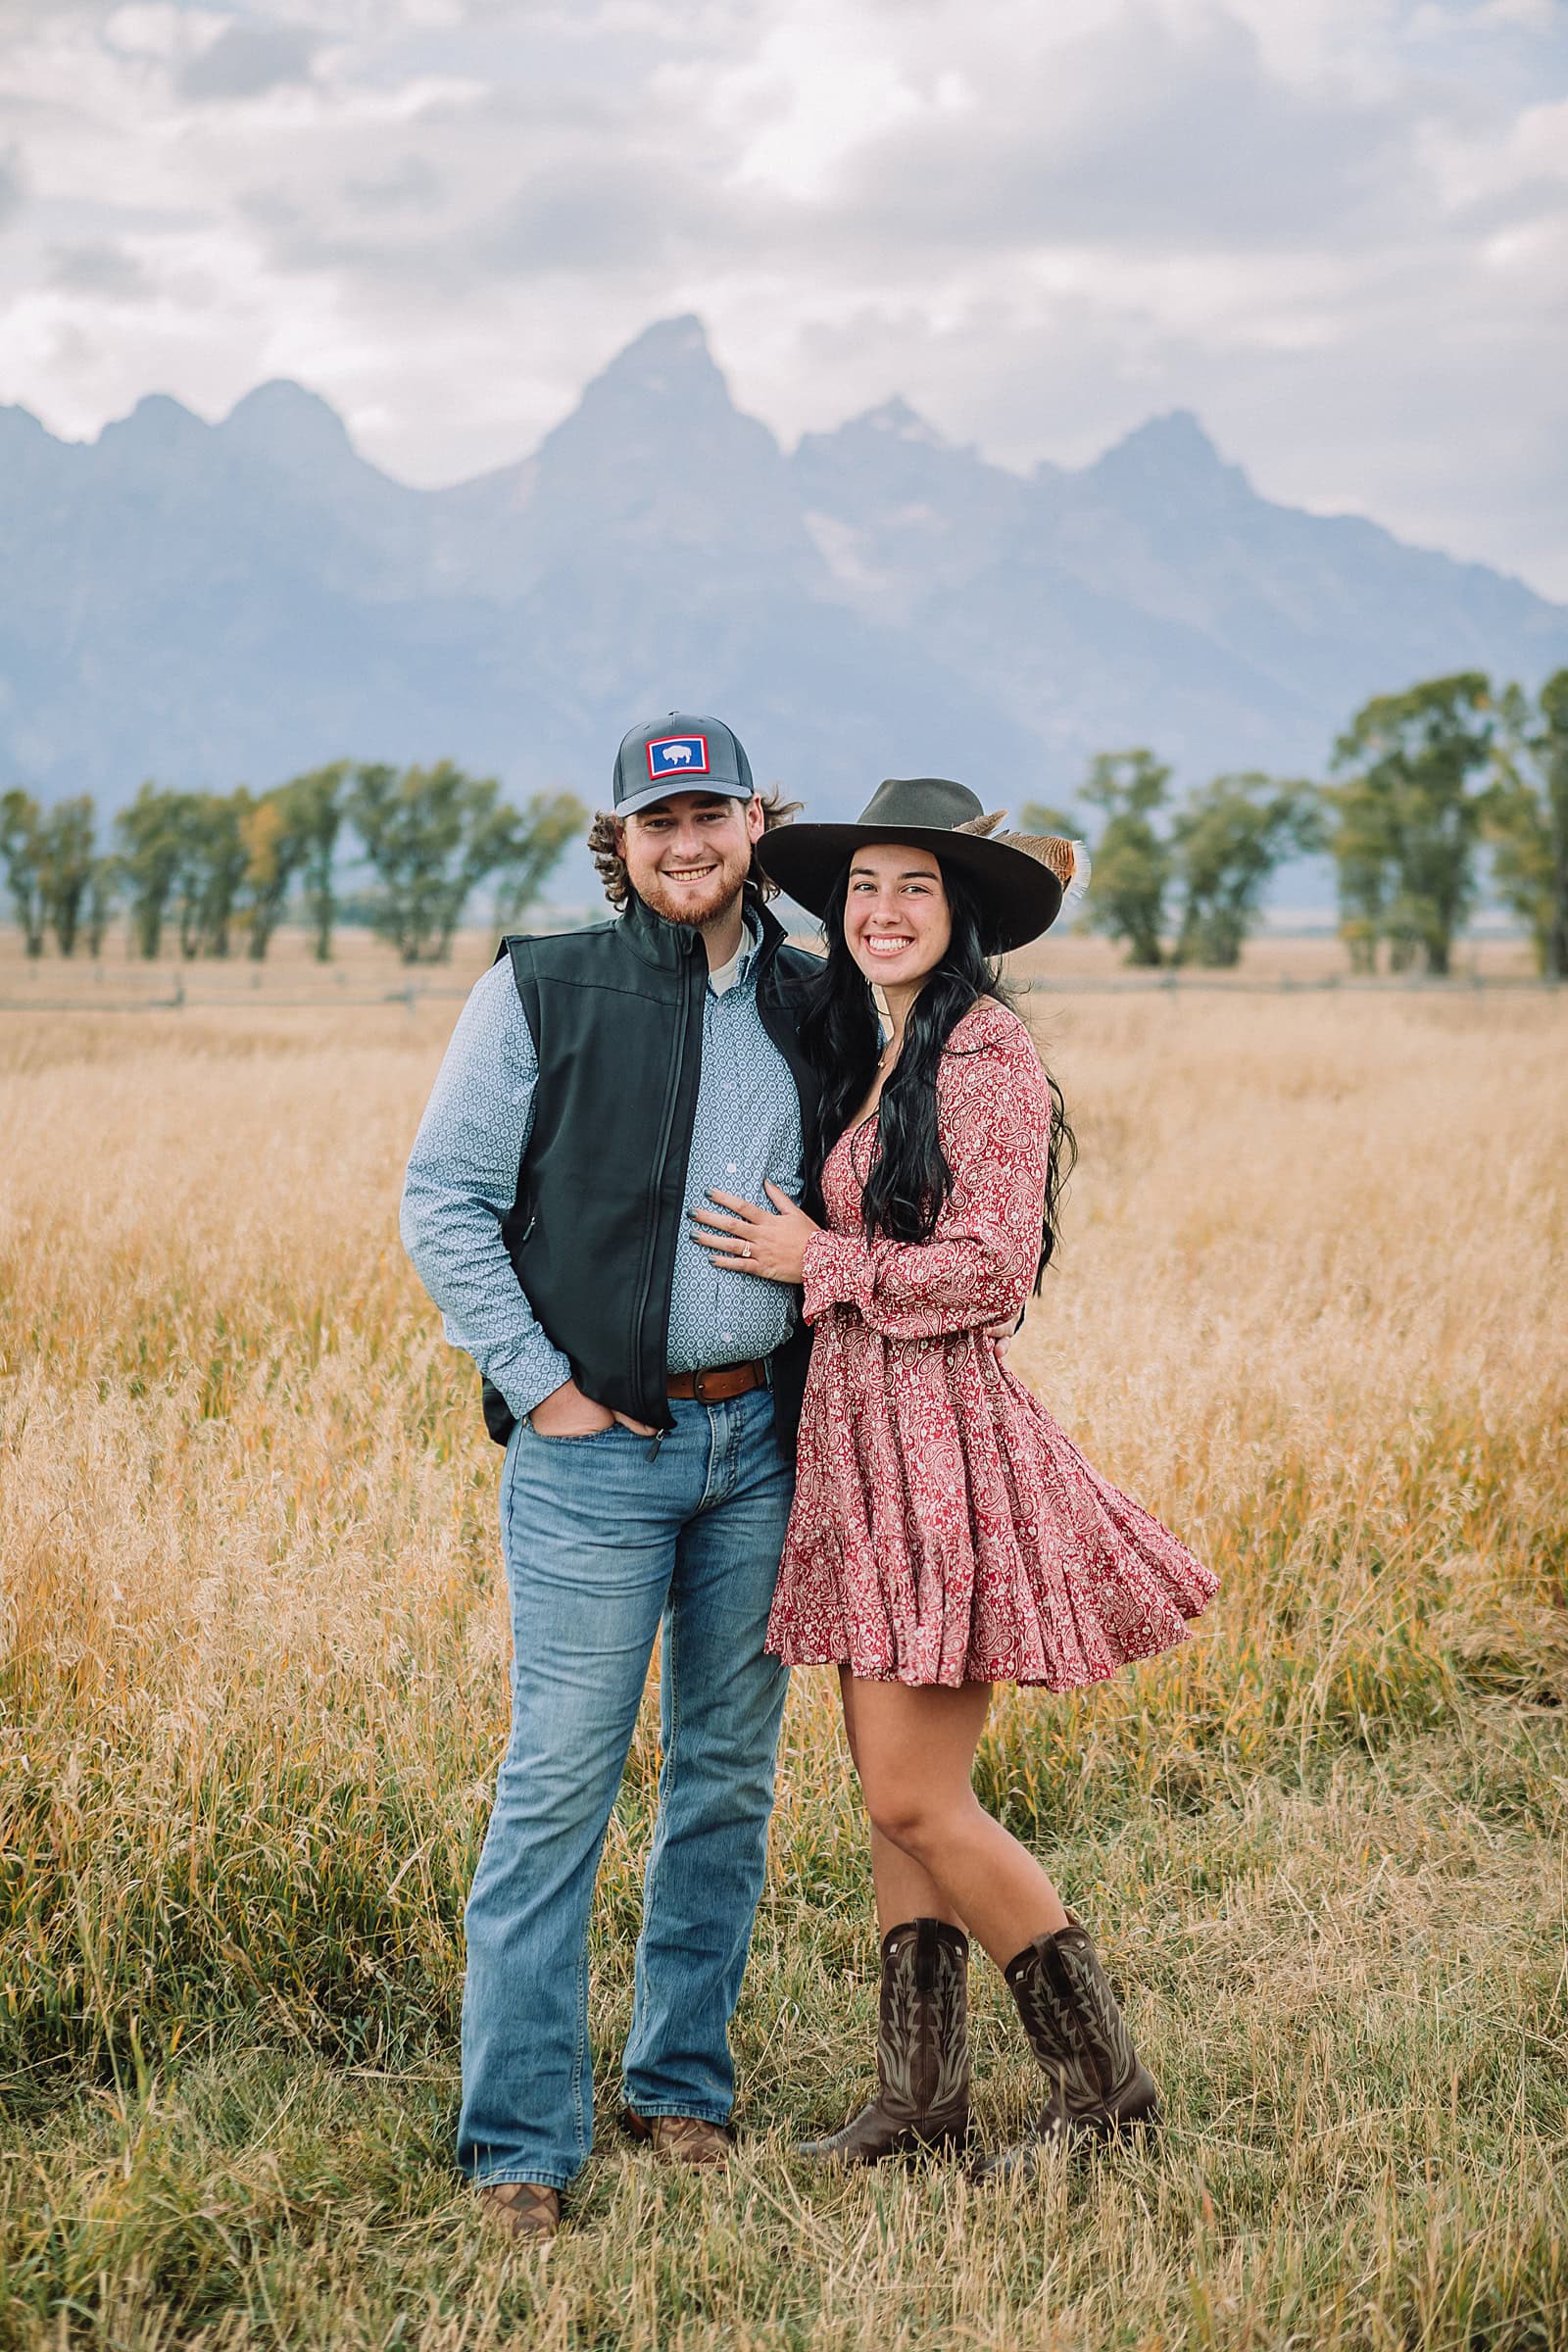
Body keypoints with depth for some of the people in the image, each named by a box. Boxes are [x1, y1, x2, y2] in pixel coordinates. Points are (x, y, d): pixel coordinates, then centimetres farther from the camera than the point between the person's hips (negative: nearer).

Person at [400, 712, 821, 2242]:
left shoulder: (812, 1006, 10)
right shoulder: (542, 993, -2)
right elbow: (443, 1200, -3)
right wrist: (538, 1383, -9)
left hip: (761, 1438, 4)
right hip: (594, 1445, -4)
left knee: (729, 1776, 11)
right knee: (560, 1786, -5)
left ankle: (681, 2084, 25)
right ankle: (518, 2145, 2)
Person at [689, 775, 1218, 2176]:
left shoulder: (986, 1054, -12)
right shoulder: (871, 1059, 15)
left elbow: (993, 1268, -17)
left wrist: (815, 1261, -9)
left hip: (938, 1432, -9)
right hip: (860, 1431, 9)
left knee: (918, 1799, -7)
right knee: (894, 1792, 11)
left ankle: (1105, 2086, 6)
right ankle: (921, 2099, 19)